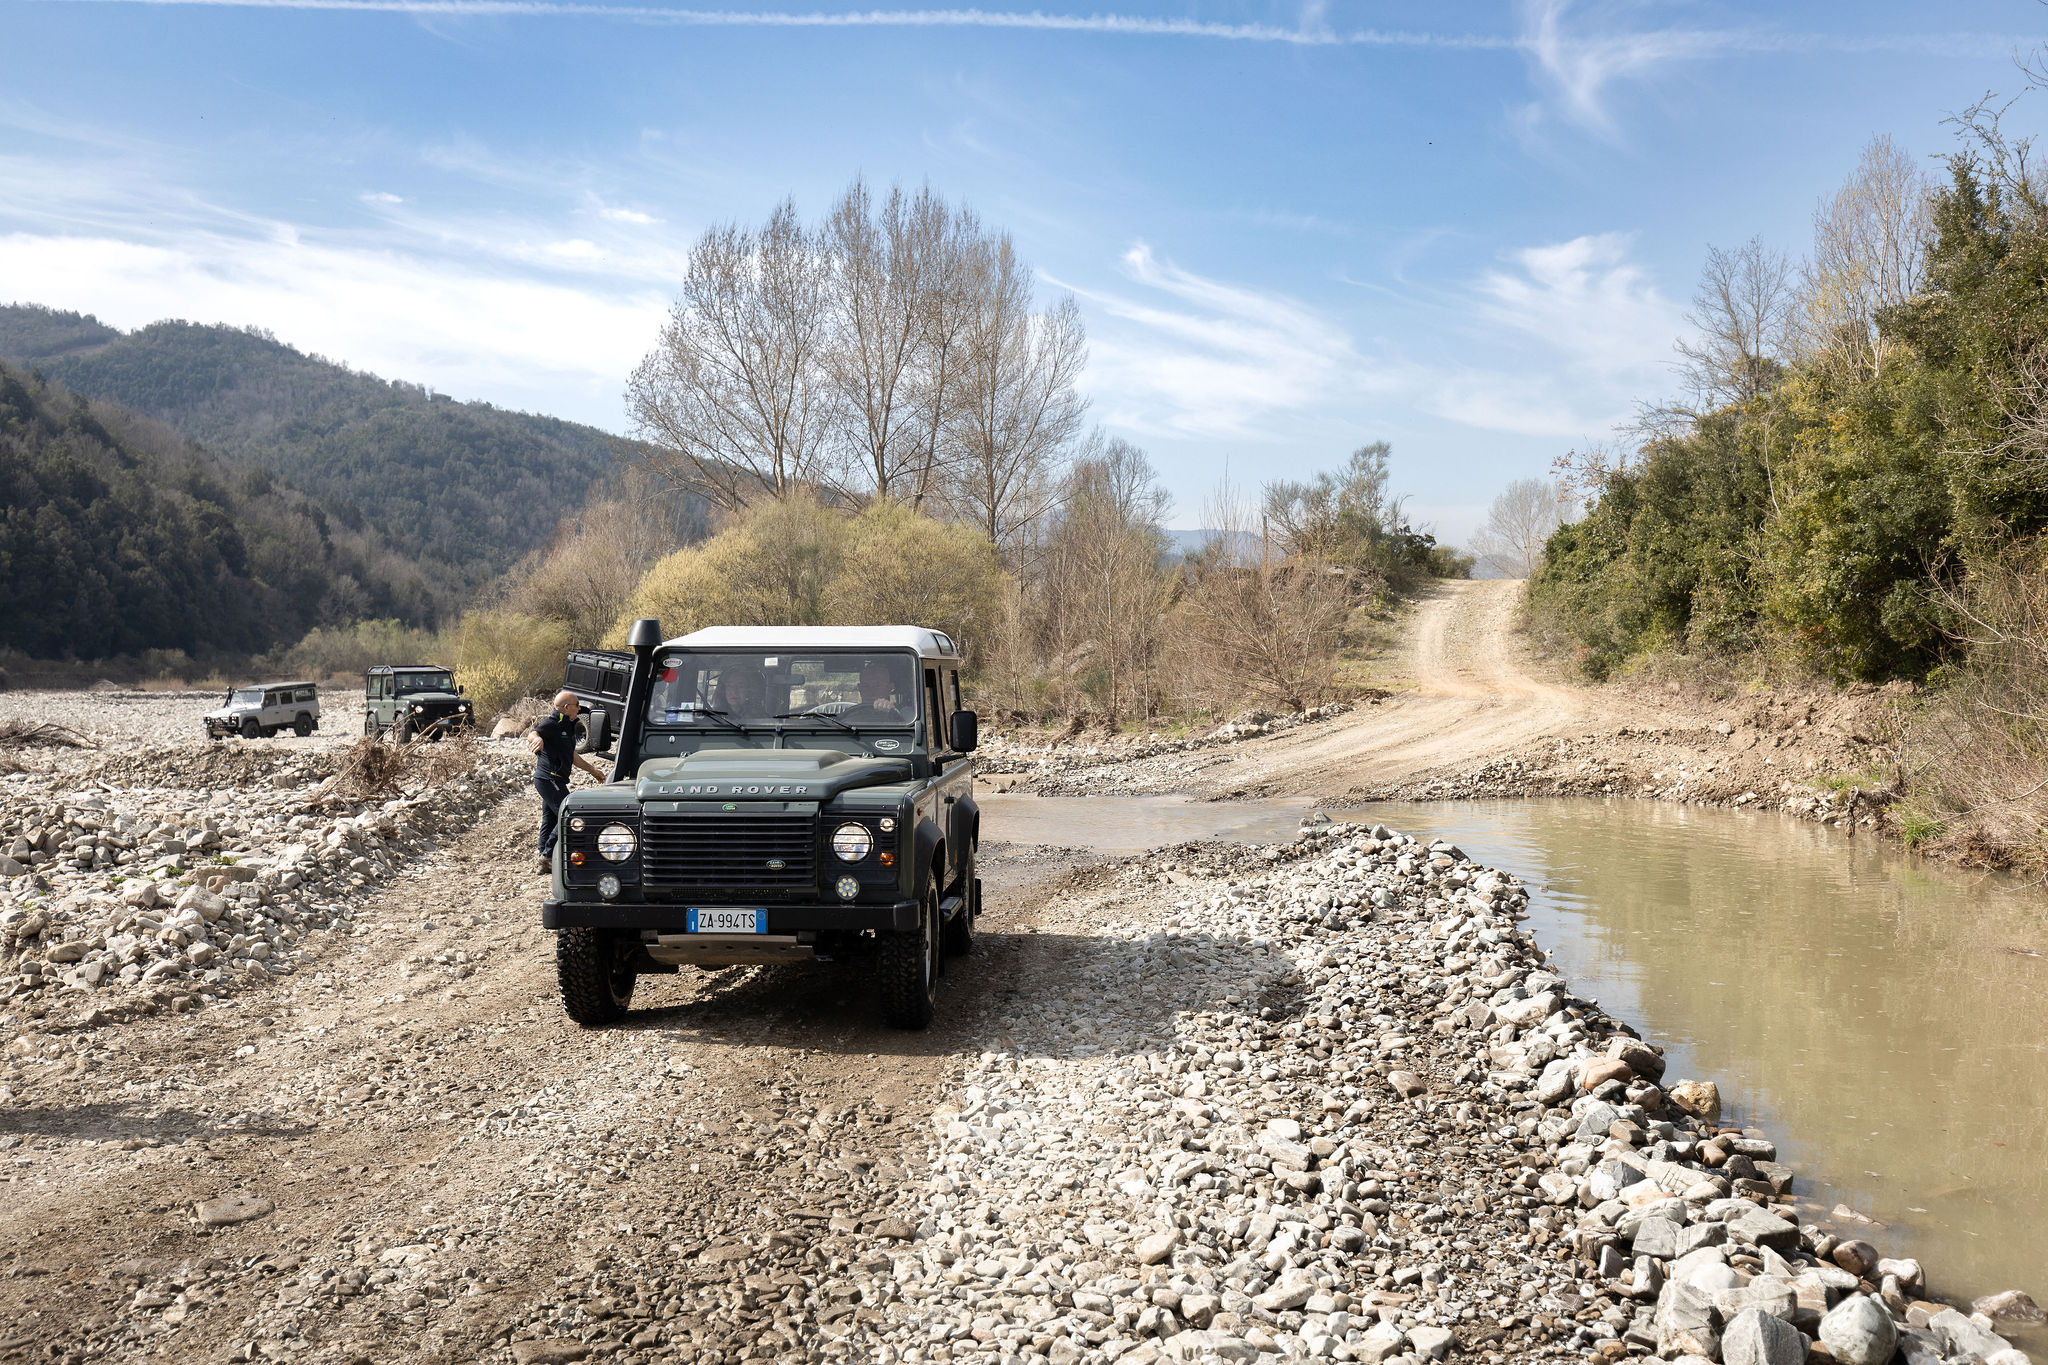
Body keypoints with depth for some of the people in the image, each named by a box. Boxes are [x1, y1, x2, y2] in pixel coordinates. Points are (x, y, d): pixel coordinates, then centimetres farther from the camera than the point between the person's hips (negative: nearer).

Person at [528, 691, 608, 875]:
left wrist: (593, 770, 31)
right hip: (550, 778, -10)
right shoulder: (551, 724, -13)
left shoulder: (569, 726, 18)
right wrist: (537, 738, -54)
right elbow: (531, 736, -31)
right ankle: (548, 857, -6)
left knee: (550, 819, 11)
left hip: (554, 780, 10)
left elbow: (572, 756, 28)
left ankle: (544, 862, 16)